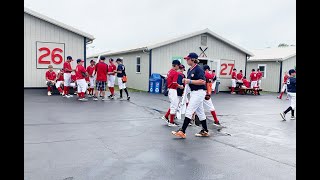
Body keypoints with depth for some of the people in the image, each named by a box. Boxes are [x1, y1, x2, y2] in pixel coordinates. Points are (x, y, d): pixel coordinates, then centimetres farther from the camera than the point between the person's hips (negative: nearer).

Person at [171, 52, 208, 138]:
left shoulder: (199, 69, -15)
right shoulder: (189, 70, 12)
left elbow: (203, 81, -24)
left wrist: (190, 81, -23)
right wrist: (185, 81, 0)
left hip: (199, 92, -10)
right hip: (193, 92, 10)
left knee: (189, 111, -11)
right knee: (200, 112, 14)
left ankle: (182, 131, -8)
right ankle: (205, 131, 24)